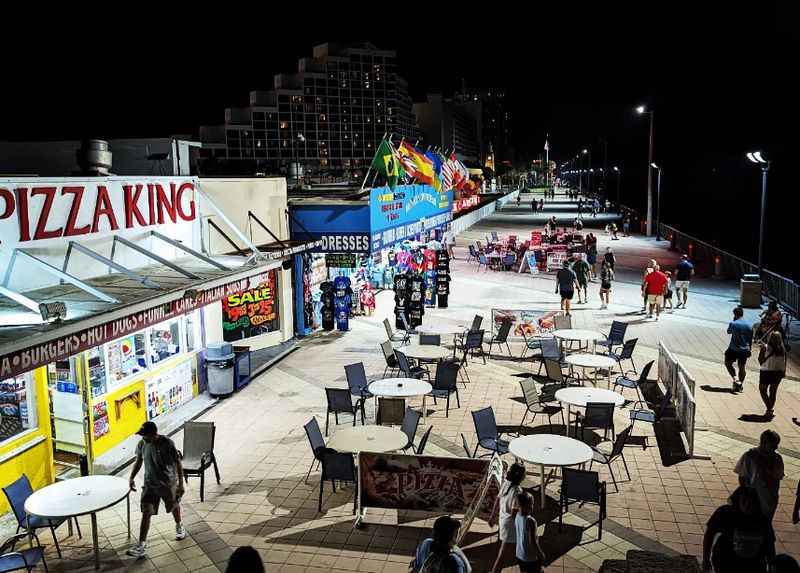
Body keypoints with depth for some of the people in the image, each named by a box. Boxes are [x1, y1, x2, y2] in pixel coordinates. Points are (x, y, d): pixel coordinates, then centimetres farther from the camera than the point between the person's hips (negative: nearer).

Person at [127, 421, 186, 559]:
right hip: (150, 484, 3)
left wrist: (181, 483, -14)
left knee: (174, 506, 20)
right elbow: (138, 461, 7)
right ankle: (141, 545, -1)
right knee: (146, 513, -4)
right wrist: (132, 478, 1)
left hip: (168, 483, -2)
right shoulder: (142, 444, -11)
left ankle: (179, 526, 50)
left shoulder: (167, 443, -24)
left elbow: (178, 463, -16)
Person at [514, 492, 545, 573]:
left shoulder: (517, 516, -6)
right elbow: (533, 541, -25)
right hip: (531, 557, -7)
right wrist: (541, 554, -12)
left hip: (519, 554, 7)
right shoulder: (530, 521, -30)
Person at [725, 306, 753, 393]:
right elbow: (751, 339, 4)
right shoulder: (749, 325, -2)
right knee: (742, 367, 14)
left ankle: (734, 379, -4)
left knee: (728, 364, 14)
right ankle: (740, 384, 18)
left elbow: (728, 332, 8)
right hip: (744, 350, 3)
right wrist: (749, 350, 14)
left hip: (733, 349, -3)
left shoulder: (733, 323, -13)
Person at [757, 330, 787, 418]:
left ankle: (769, 409, 1)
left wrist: (761, 349, -3)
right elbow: (784, 362, 4)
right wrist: (784, 372, 15)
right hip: (778, 372, 4)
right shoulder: (782, 349, -2)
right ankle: (771, 410, 26)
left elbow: (760, 361, -12)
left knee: (762, 390, 13)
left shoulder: (765, 347, -14)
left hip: (766, 372, -4)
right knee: (773, 391, 18)